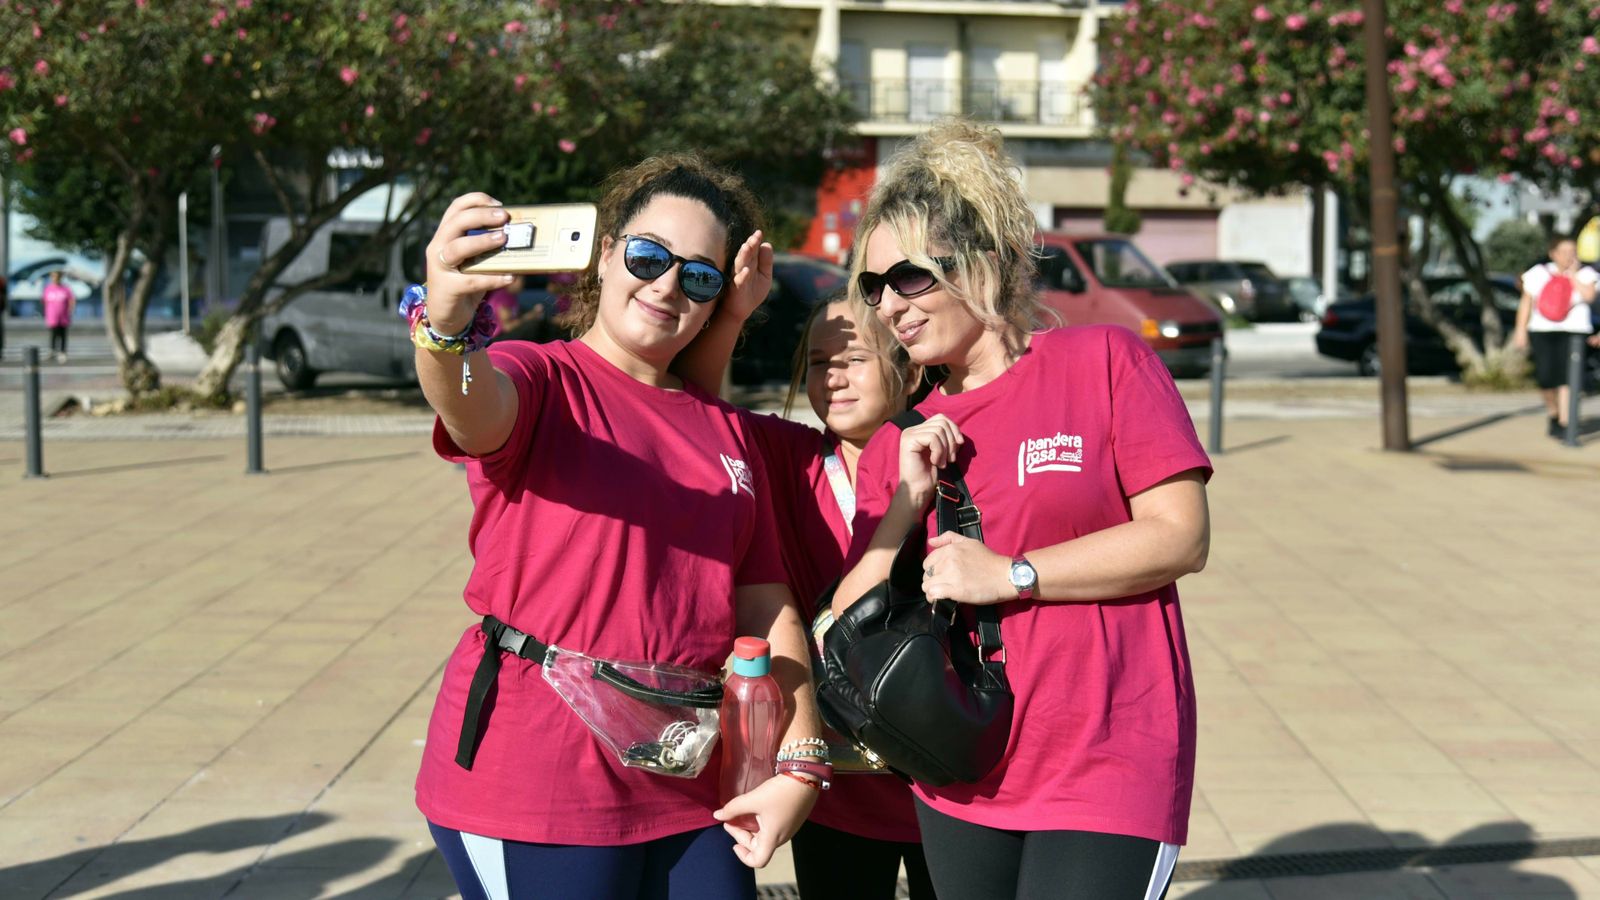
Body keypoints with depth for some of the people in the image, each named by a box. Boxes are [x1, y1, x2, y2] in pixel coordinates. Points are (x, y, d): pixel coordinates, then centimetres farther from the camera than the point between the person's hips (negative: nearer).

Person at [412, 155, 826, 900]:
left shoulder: (725, 430, 14)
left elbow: (768, 608, 12)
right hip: (539, 782, -5)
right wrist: (447, 325, -49)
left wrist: (799, 766, 4)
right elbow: (473, 410, -28)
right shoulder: (540, 381, -3)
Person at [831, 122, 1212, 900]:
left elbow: (1182, 537, -10)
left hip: (1105, 777, -5)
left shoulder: (1105, 361, -3)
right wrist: (906, 501, -7)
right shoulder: (900, 440, 10)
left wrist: (1009, 575, -12)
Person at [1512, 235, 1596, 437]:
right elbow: (1526, 303, 11)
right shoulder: (1539, 273, 7)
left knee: (1566, 377, -11)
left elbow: (1589, 296, -15)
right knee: (1545, 378, -6)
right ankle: (1553, 415, 21)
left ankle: (1563, 425, -8)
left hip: (1572, 332, -1)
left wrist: (1572, 274, -8)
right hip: (1542, 332, 1)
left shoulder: (1584, 274, 4)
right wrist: (1521, 330, 6)